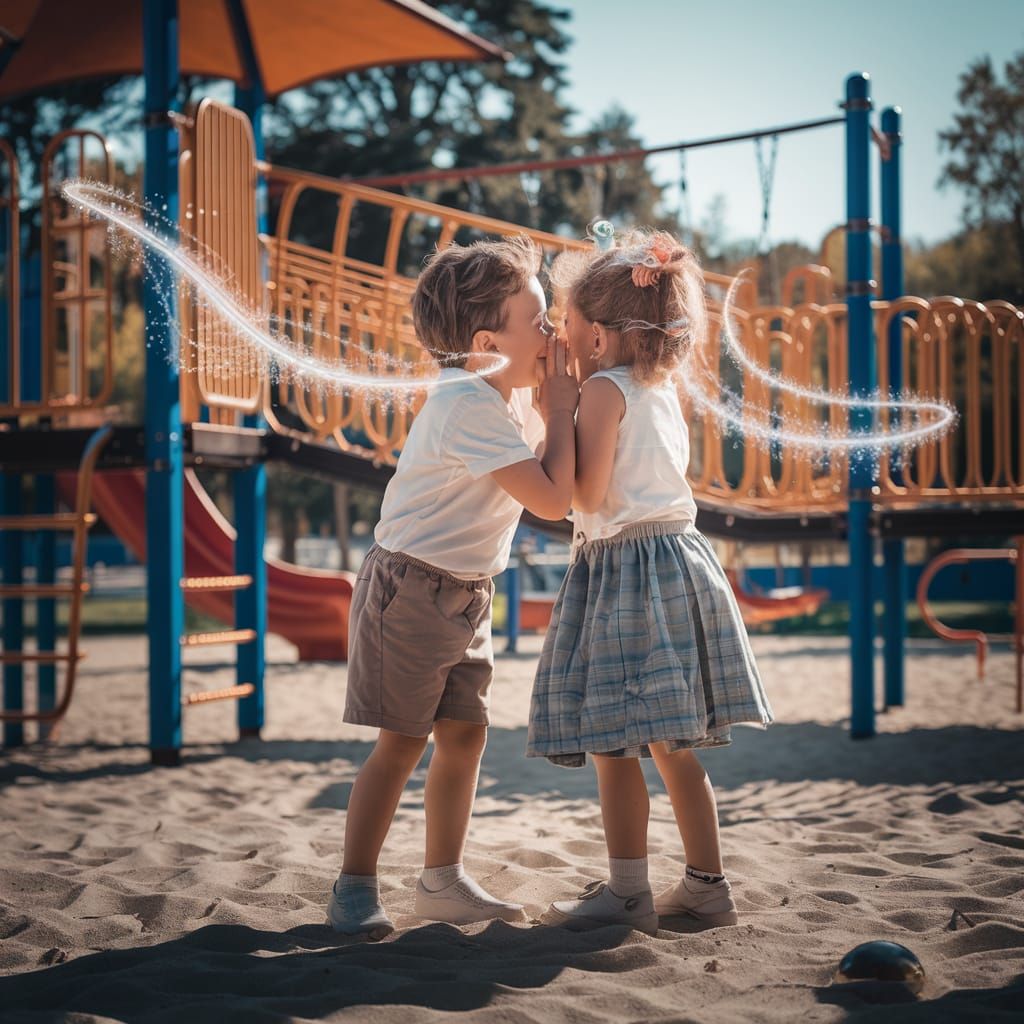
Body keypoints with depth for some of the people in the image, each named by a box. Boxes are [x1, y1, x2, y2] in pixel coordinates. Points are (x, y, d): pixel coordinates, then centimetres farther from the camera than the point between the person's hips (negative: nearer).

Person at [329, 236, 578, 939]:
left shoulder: (509, 391, 6)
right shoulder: (470, 404, -23)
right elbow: (553, 499, -25)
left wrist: (560, 397, 0)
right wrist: (560, 403, -16)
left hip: (467, 591, 9)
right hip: (413, 586, -9)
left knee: (465, 731, 9)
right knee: (403, 740, -5)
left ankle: (444, 881, 19)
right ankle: (355, 888, 5)